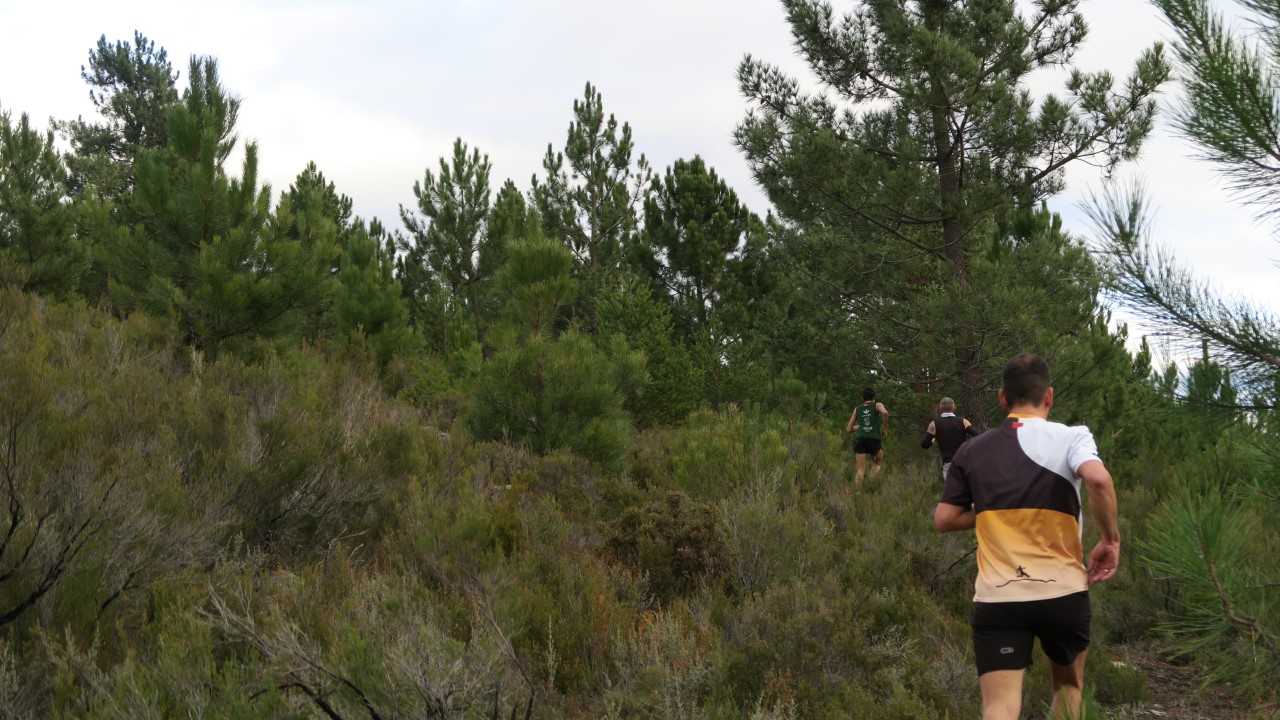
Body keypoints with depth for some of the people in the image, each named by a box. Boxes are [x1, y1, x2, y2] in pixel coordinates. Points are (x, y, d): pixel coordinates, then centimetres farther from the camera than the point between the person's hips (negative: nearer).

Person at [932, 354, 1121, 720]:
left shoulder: (972, 450, 8)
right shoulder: (1071, 437, -2)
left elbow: (944, 519, 9)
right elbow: (1098, 479, -22)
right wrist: (1111, 540, -9)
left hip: (996, 598, 1)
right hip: (1063, 593, 0)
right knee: (1068, 685, 26)